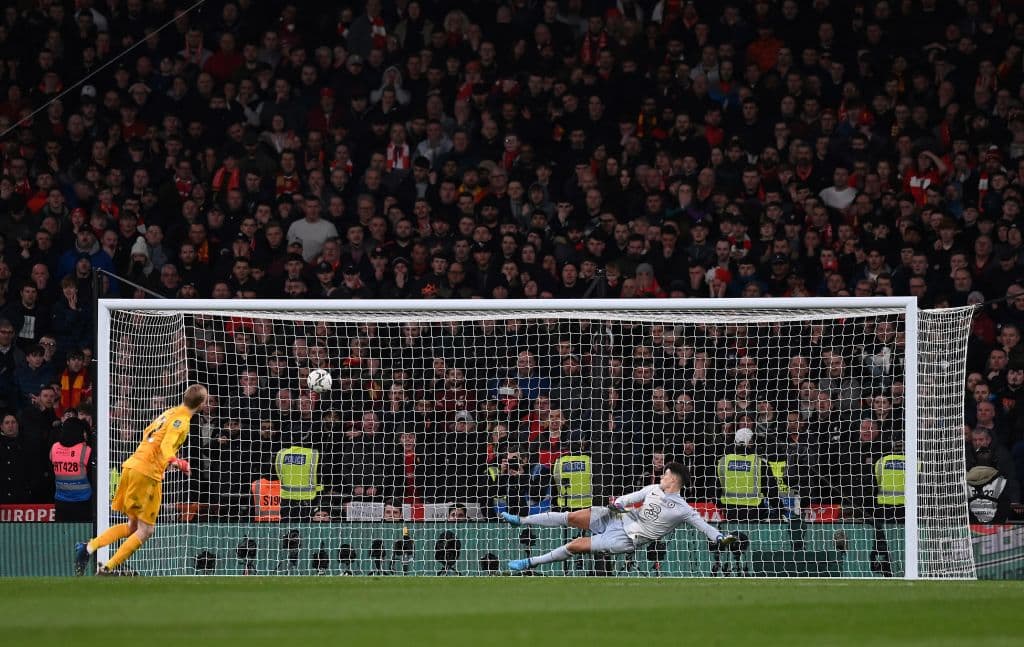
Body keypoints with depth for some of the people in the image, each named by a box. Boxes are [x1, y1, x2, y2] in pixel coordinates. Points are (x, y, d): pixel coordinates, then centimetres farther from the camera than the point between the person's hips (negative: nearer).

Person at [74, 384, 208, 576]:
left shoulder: (170, 413, 16)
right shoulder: (182, 420, -10)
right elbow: (166, 446, -24)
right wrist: (175, 462, -41)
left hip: (131, 466, 9)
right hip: (147, 474, -9)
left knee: (133, 527, 17)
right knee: (146, 530, -1)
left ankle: (88, 547, 3)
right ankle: (107, 569, -7)